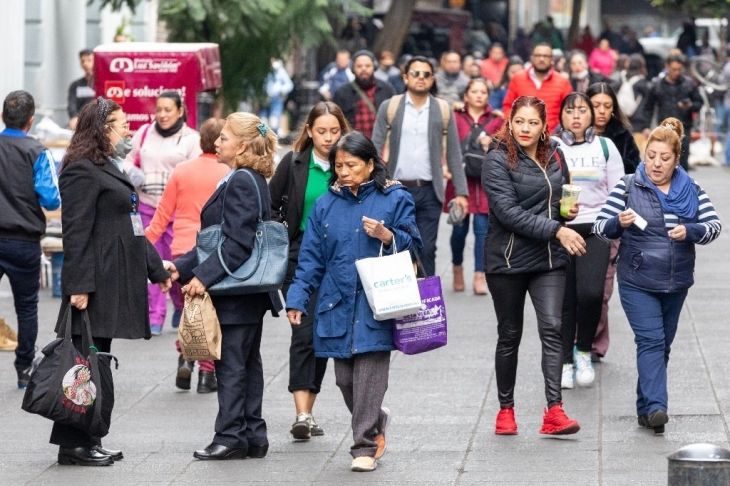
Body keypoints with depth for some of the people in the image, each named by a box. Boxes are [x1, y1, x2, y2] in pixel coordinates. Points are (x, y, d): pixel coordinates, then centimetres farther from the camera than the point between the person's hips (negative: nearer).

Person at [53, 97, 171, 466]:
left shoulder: (110, 169, 20)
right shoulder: (82, 172, -12)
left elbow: (130, 228, 26)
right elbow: (76, 233, -18)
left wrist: (156, 268, 25)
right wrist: (79, 285, -23)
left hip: (114, 282, 10)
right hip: (96, 284, -10)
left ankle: (87, 442, 15)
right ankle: (74, 444, -6)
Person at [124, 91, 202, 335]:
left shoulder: (191, 139, -1)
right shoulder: (144, 133, 10)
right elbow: (130, 160, 21)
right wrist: (133, 173, -1)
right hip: (146, 206, 3)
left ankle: (182, 307, 24)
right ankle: (154, 317, 5)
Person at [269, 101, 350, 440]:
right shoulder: (294, 163, -1)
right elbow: (270, 205, 8)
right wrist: (282, 240, 0)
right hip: (300, 259, -1)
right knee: (304, 333, -10)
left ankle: (308, 412, 19)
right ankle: (302, 414, -15)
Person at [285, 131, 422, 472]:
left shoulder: (395, 199, 1)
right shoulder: (327, 204, 9)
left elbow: (413, 243, 3)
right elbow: (311, 256, 10)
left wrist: (387, 236, -17)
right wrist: (297, 299, 3)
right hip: (337, 304, 4)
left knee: (369, 375, -8)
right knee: (344, 378, 6)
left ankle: (365, 446, -3)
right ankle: (376, 422, 31)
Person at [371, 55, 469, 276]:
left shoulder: (443, 110, 7)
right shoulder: (389, 107, 4)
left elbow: (454, 154, 8)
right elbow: (375, 149, 3)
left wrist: (461, 192, 1)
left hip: (429, 192, 0)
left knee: (427, 251, 0)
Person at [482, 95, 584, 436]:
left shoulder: (554, 157, 7)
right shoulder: (497, 161, -9)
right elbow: (509, 211, -19)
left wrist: (569, 209, 1)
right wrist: (556, 230, -24)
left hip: (549, 258, 3)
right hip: (508, 259, -3)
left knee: (552, 328, -12)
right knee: (509, 335, 9)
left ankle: (554, 411, -17)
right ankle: (506, 409, 23)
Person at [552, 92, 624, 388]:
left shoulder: (605, 147, 8)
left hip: (595, 229, 0)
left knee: (591, 293, -17)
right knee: (564, 300, 1)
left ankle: (583, 351, 5)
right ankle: (565, 362, 13)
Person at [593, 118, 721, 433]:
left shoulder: (691, 191, 5)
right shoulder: (628, 187, -2)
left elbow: (714, 226, 1)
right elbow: (601, 227, -4)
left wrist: (690, 231, -19)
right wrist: (619, 223, -26)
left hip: (676, 283, 4)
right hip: (637, 282, -4)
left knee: (662, 344, 10)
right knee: (651, 341, -15)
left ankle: (646, 408, 20)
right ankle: (656, 407, -23)